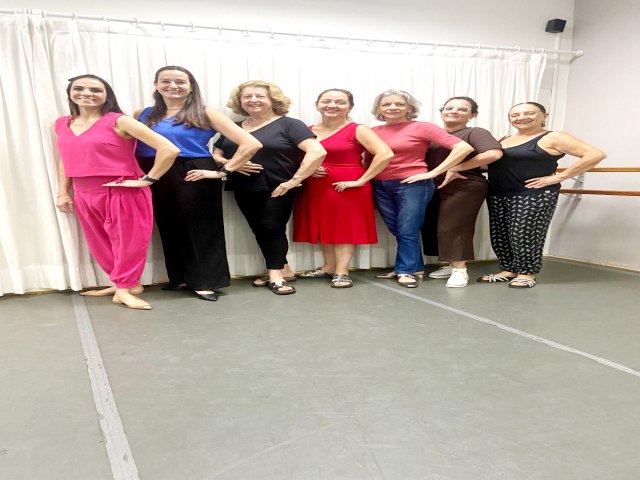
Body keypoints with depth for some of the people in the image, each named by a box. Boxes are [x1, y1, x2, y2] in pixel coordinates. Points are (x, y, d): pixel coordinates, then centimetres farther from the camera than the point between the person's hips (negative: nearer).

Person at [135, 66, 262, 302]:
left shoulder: (205, 114, -4)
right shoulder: (143, 115, 10)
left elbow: (251, 144, -11)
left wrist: (223, 171, -11)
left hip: (193, 176, -4)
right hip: (155, 177, 5)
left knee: (200, 227, 4)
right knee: (169, 228, 13)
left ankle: (204, 281, 18)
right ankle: (180, 278, 29)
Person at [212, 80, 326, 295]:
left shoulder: (288, 125, -5)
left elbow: (317, 152, -16)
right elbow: (215, 154, 16)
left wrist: (294, 180, -19)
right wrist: (229, 163, -7)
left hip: (277, 189, -6)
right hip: (245, 190, 6)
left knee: (272, 228, -4)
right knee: (259, 230, 10)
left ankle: (276, 274, 8)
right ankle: (282, 269, 24)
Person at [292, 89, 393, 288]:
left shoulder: (357, 130, -6)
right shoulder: (307, 131, 9)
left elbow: (385, 154, -16)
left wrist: (362, 180, -18)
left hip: (347, 187, -5)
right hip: (315, 187, 5)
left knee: (346, 226, 1)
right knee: (324, 226, 12)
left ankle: (342, 272, 6)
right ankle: (329, 267, 24)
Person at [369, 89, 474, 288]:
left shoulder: (422, 127, -6)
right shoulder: (374, 131, 6)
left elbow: (464, 147, -12)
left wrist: (433, 173, -14)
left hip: (412, 185, -5)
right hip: (380, 186, 5)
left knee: (408, 230, -1)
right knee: (396, 231, 11)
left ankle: (406, 270, 13)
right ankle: (414, 267, 25)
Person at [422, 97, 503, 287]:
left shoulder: (475, 133, -3)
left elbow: (494, 153, -20)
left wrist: (455, 169, -19)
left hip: (464, 187, -7)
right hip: (434, 187, 7)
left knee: (452, 227, -9)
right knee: (431, 227, 8)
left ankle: (460, 270, 2)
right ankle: (451, 265, 21)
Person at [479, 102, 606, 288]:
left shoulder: (552, 138, -5)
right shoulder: (504, 139, 15)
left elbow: (596, 154, -14)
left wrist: (558, 177, -16)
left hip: (534, 196, -7)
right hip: (497, 195, 7)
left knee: (525, 235, -4)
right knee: (499, 235, 8)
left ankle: (527, 273, 12)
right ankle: (508, 270, 21)